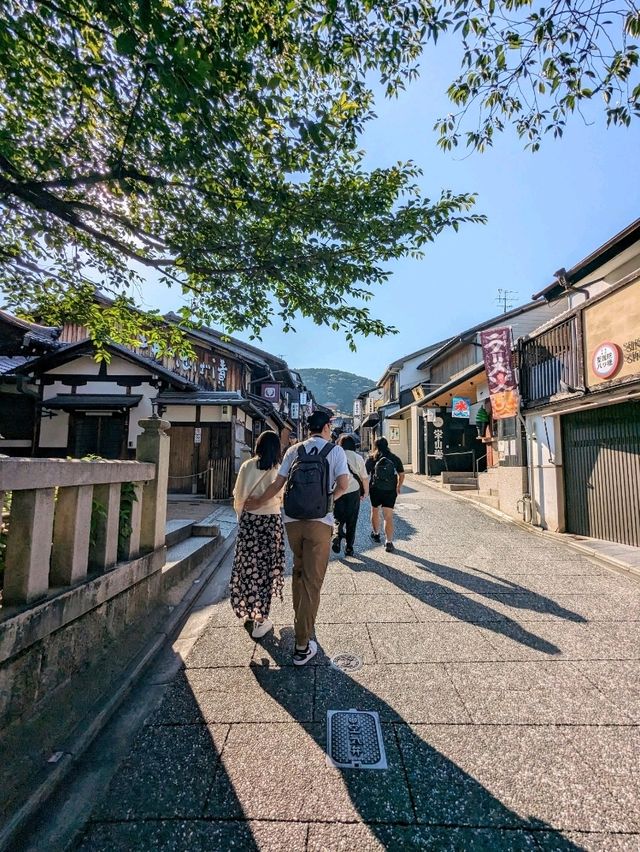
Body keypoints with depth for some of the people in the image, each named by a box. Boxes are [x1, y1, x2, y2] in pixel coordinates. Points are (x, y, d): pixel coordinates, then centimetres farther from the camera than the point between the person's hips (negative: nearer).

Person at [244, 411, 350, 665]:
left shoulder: (294, 450, 6)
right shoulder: (335, 450, 0)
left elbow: (277, 484, 3)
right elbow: (342, 485, -10)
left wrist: (257, 502, 17)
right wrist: (328, 497, 10)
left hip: (292, 520, 3)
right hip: (319, 522, -3)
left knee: (298, 572, 23)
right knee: (312, 581, 4)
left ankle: (300, 621, 40)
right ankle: (302, 646, 10)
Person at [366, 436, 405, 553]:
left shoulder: (371, 458, -2)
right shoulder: (395, 459, 3)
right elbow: (401, 475, 6)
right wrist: (398, 487, 20)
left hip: (375, 490, 0)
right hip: (390, 491, 1)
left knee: (374, 511, 23)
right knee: (388, 516, 3)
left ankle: (376, 533, 38)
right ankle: (388, 542, -2)